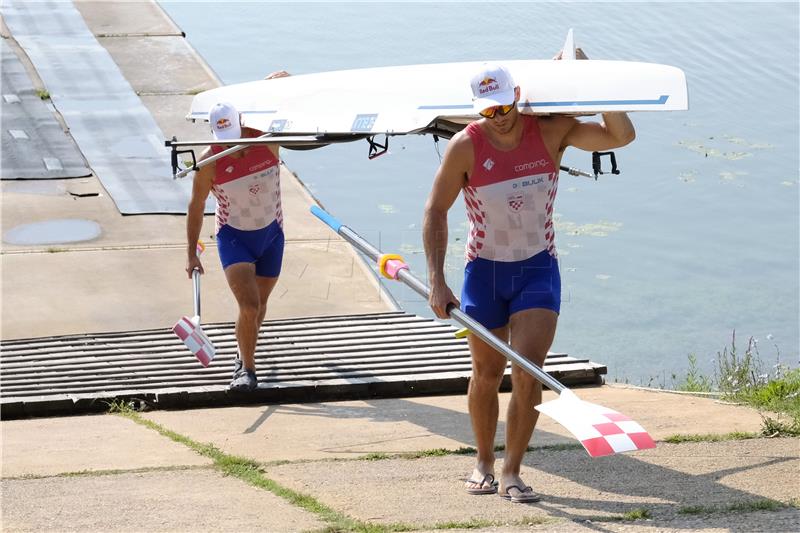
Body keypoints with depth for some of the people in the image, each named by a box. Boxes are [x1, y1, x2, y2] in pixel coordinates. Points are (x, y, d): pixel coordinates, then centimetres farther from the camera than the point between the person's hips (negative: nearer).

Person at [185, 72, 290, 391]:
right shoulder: (209, 164, -18)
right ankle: (247, 371, -6)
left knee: (259, 307, 14)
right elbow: (196, 206, -4)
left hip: (271, 236, 3)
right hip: (233, 238, -2)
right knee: (248, 306, -18)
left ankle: (244, 355, 40)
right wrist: (191, 253, -3)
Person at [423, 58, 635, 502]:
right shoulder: (466, 146, -13)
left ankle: (512, 474, -3)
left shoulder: (551, 131, -9)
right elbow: (436, 211, -8)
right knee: (487, 375, 11)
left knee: (528, 374, -13)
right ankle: (484, 463, 32)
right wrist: (437, 280, -14)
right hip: (485, 271, 0)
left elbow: (621, 136, -12)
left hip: (538, 270, 0)